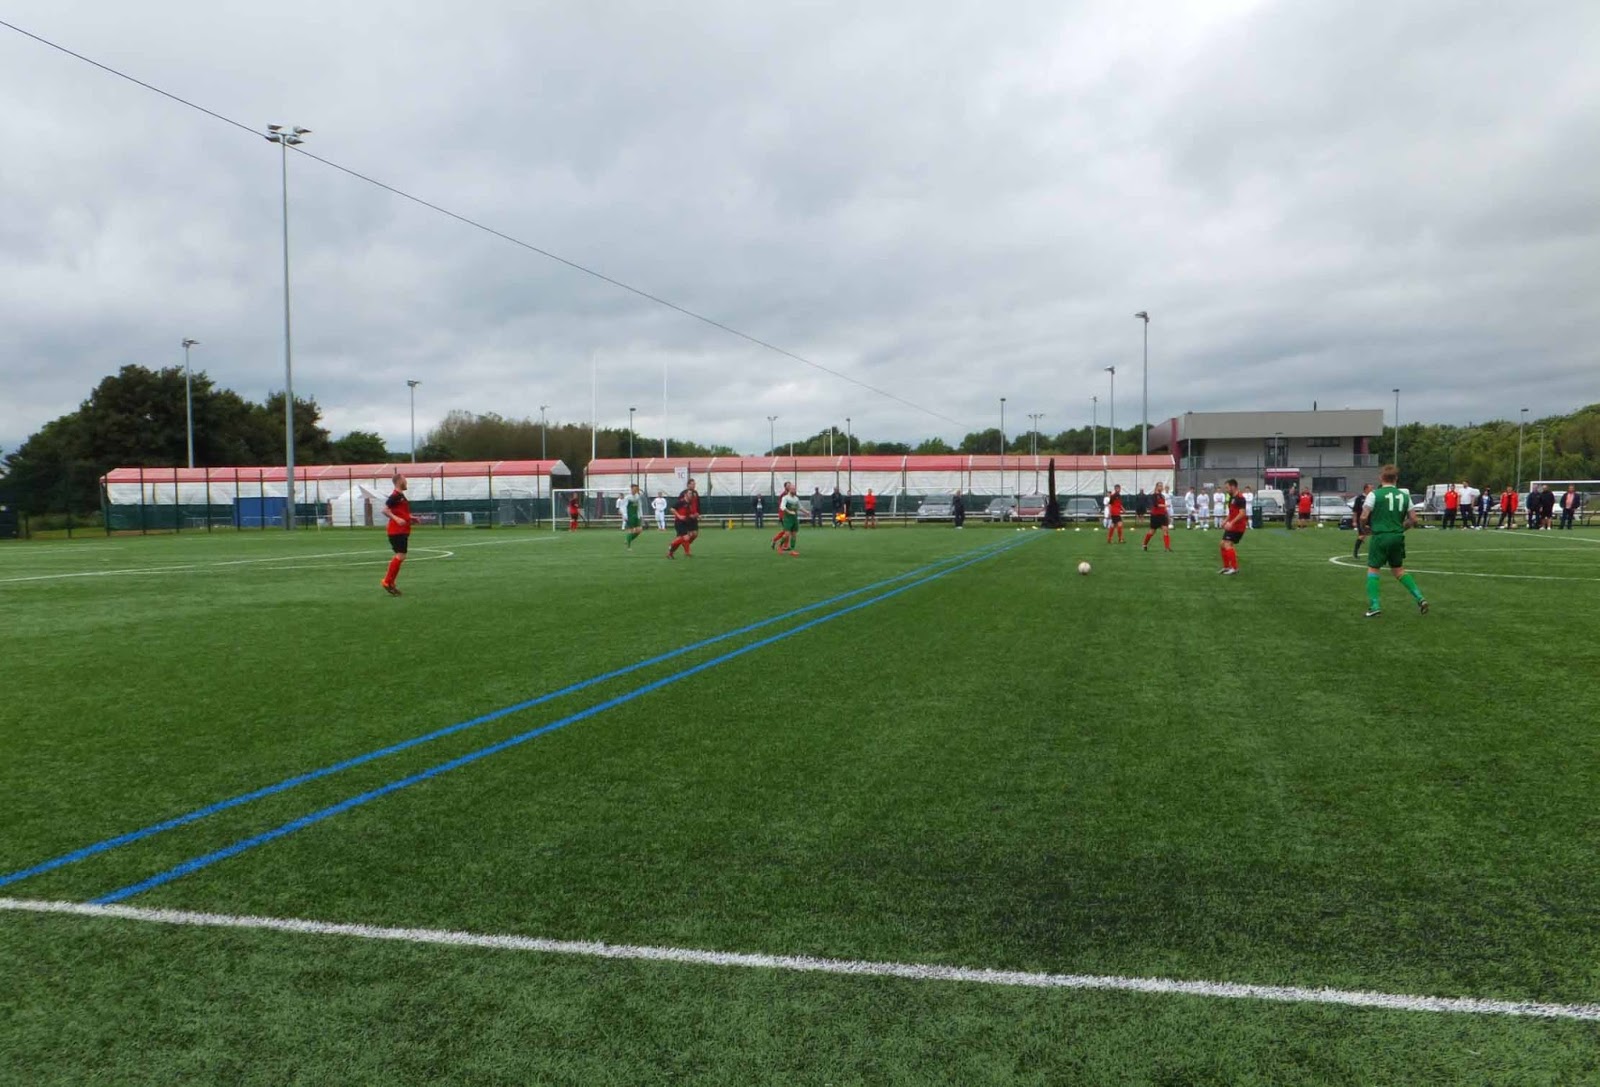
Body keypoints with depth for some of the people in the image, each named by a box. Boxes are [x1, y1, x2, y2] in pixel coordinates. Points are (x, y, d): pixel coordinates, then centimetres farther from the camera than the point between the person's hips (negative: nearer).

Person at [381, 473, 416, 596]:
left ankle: (390, 583, 17)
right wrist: (396, 519, -30)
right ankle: (387, 582, -6)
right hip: (396, 531, -10)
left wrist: (410, 519, 19)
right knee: (400, 556, -12)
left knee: (400, 556, 12)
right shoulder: (395, 495, -12)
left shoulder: (401, 496, 17)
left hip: (403, 531, 10)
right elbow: (385, 510, -20)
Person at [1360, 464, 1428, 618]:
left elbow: (1363, 517, -12)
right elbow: (1413, 520, 5)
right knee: (1399, 570, 19)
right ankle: (1419, 598, 10)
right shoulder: (1404, 496, 6)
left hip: (1380, 536, -5)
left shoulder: (1375, 494, -7)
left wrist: (1365, 529, 7)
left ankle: (1374, 606, -3)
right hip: (1398, 537, 5)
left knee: (1373, 570, 4)